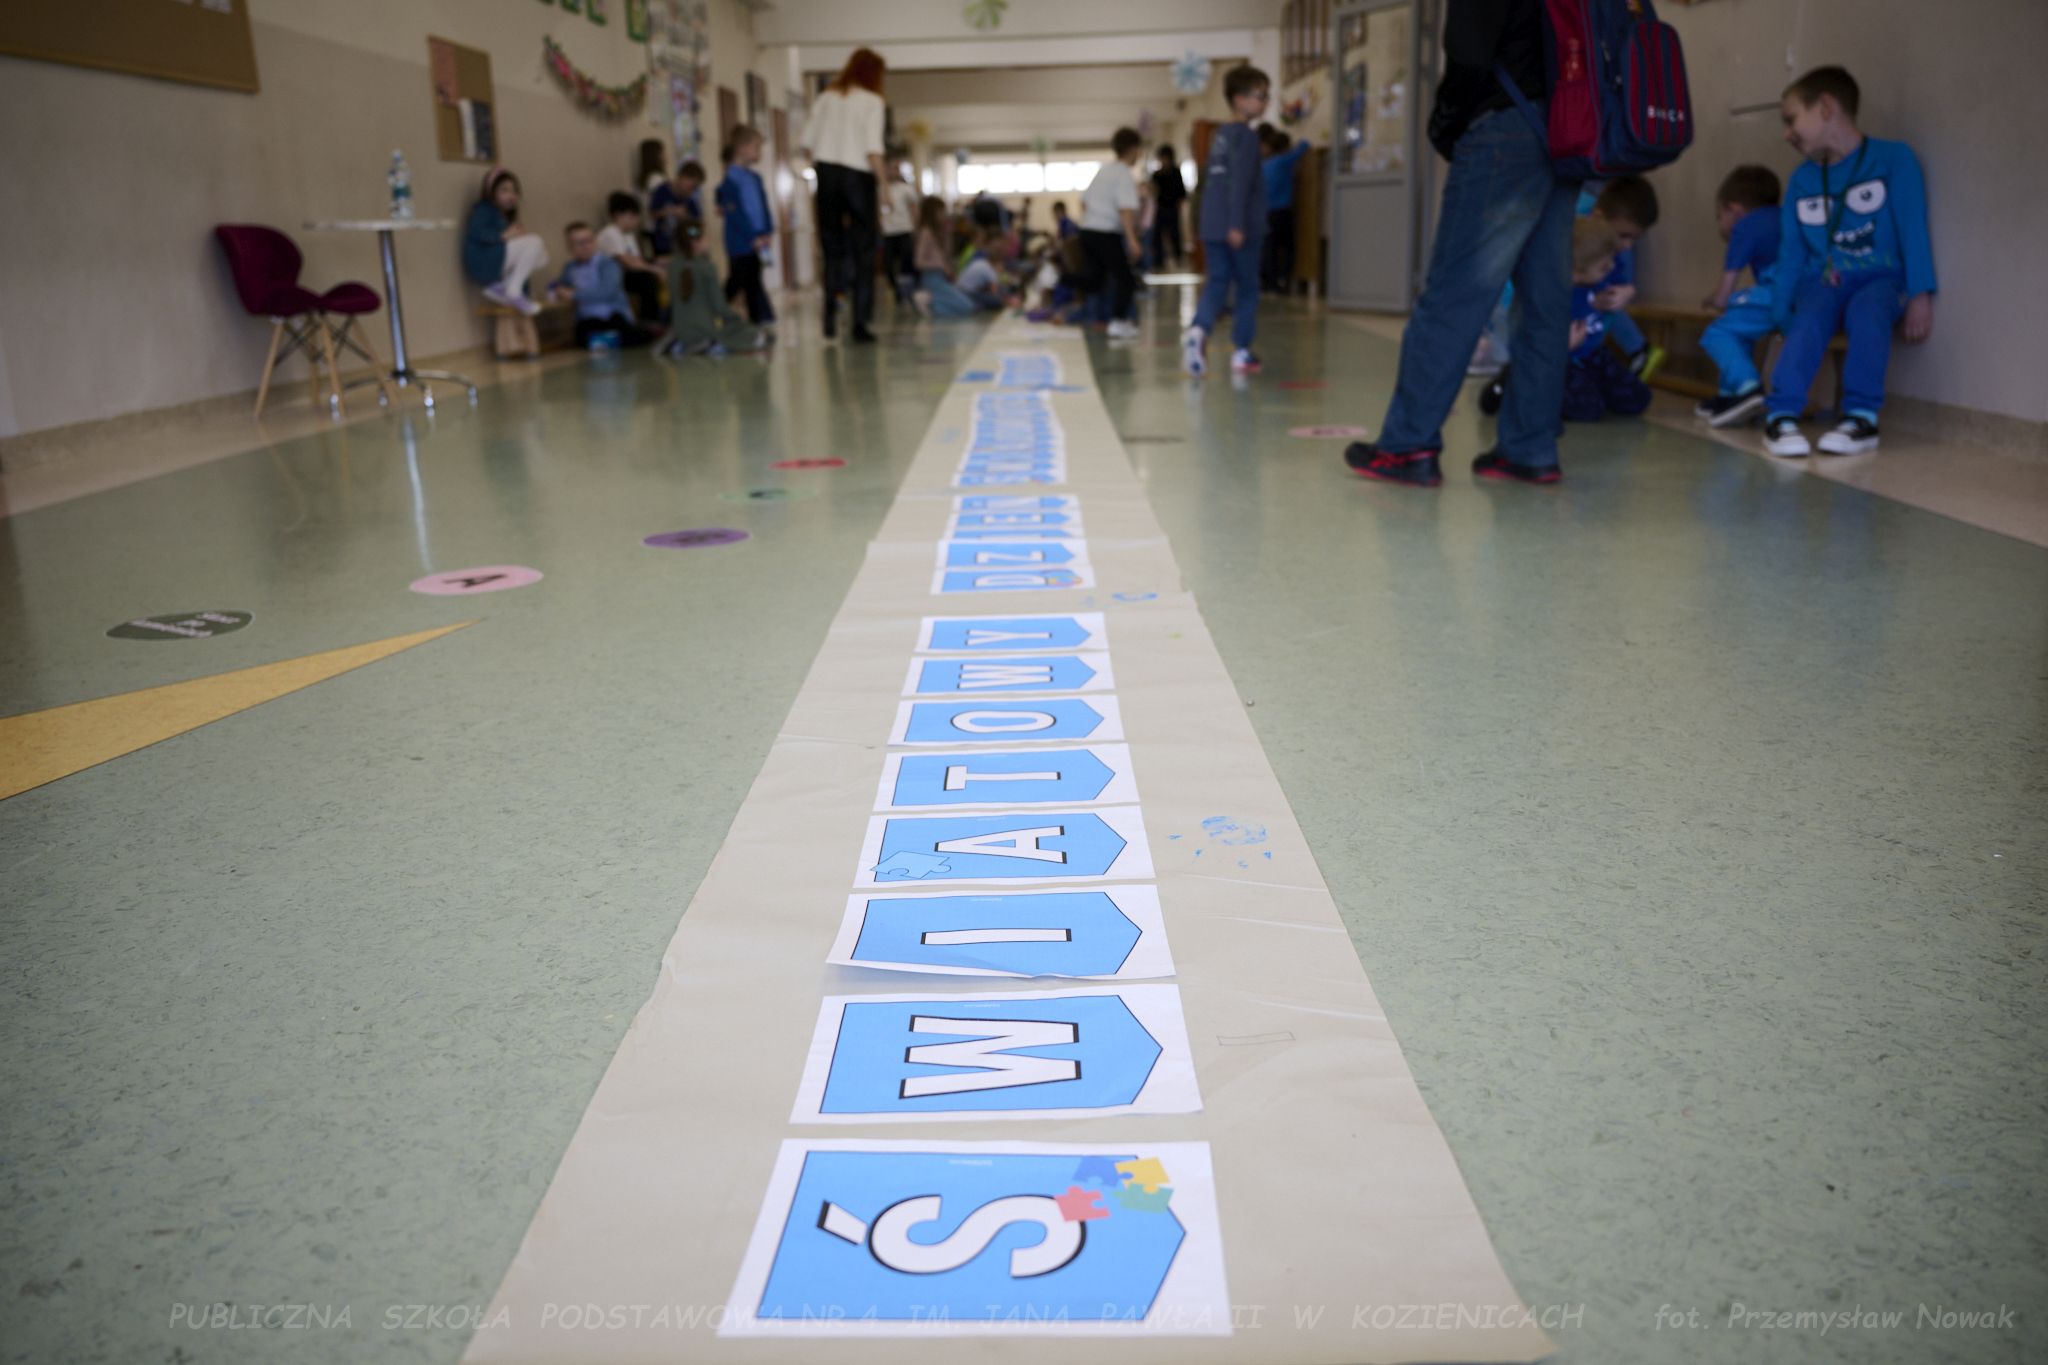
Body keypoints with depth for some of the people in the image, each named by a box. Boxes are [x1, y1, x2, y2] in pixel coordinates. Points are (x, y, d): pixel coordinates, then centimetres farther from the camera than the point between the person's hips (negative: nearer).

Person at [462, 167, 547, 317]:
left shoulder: (505, 215, 24)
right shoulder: (484, 209, -2)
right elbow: (476, 233, -18)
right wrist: (505, 235, -21)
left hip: (496, 267, 9)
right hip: (483, 265, -9)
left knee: (541, 255, 4)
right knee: (534, 242, -15)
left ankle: (500, 287, -4)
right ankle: (514, 292, -18)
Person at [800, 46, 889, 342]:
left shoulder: (826, 97, 10)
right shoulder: (872, 101, -2)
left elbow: (807, 142, 7)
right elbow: (873, 149, -12)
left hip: (826, 171, 4)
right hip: (858, 174, -4)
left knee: (832, 246, 12)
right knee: (862, 250, 3)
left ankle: (830, 310, 0)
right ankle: (860, 322, 2)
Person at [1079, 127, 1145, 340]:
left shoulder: (1103, 169, 15)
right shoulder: (1125, 175, -10)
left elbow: (1084, 201, 19)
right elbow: (1126, 210, -20)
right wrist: (1132, 240, -22)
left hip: (1087, 229, 8)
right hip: (1107, 233, -8)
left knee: (1096, 278, 17)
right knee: (1124, 279, -4)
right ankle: (1118, 321, -13)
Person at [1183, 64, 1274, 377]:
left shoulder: (1220, 134, 15)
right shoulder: (1246, 136, -10)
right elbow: (1240, 182, -19)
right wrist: (1237, 225, -23)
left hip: (1212, 226, 7)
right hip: (1242, 228, -7)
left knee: (1217, 282, 5)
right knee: (1247, 288, 5)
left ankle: (1198, 328, -21)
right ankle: (1241, 352, 10)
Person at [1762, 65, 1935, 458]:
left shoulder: (1893, 158, -3)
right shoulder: (1802, 180, 9)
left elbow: (1913, 230, -8)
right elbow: (1791, 252, 8)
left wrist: (1920, 295, -17)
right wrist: (1782, 312, 2)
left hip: (1881, 278, -2)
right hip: (1822, 281, 3)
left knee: (1866, 311, -36)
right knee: (1809, 318, -31)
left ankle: (1861, 417, -33)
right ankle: (1781, 414, -38)